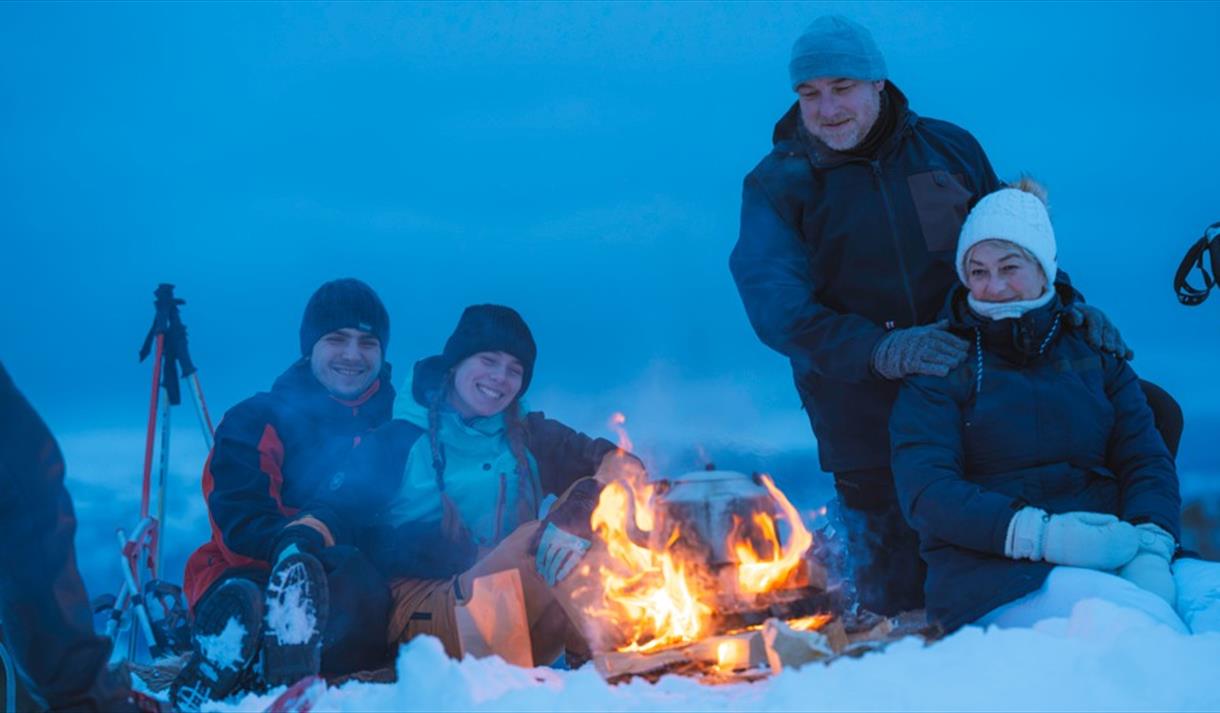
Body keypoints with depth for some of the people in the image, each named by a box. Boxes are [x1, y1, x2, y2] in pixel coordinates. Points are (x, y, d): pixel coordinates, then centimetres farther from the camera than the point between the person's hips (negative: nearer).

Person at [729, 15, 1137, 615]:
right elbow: (776, 306, -14)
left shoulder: (949, 148, 7)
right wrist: (880, 351, -28)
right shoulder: (776, 186, -1)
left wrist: (1061, 302, -4)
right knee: (896, 609, 7)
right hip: (869, 428, -2)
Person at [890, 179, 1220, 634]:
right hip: (993, 572, -4)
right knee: (1133, 615, -35)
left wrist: (1149, 551, -15)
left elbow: (1147, 461, 9)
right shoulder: (938, 370, 10)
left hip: (1113, 557, 4)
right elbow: (925, 490, -4)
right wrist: (1040, 533, -20)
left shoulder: (1095, 355, 21)